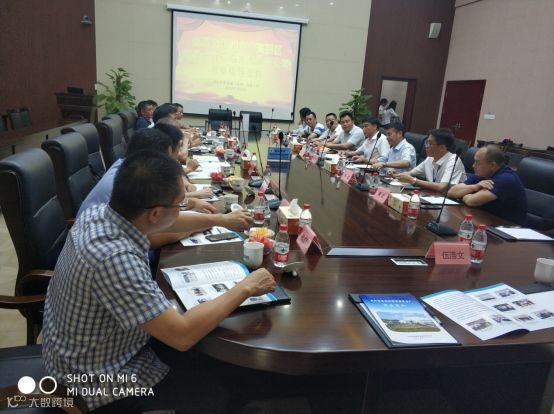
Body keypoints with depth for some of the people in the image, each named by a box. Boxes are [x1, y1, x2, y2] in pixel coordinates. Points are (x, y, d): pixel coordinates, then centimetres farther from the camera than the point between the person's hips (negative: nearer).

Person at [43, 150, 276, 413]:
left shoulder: (98, 214, -12)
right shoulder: (115, 259, -39)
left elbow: (162, 227, 7)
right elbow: (181, 336, -35)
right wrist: (245, 288, -24)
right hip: (96, 377, -7)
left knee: (200, 352, 18)